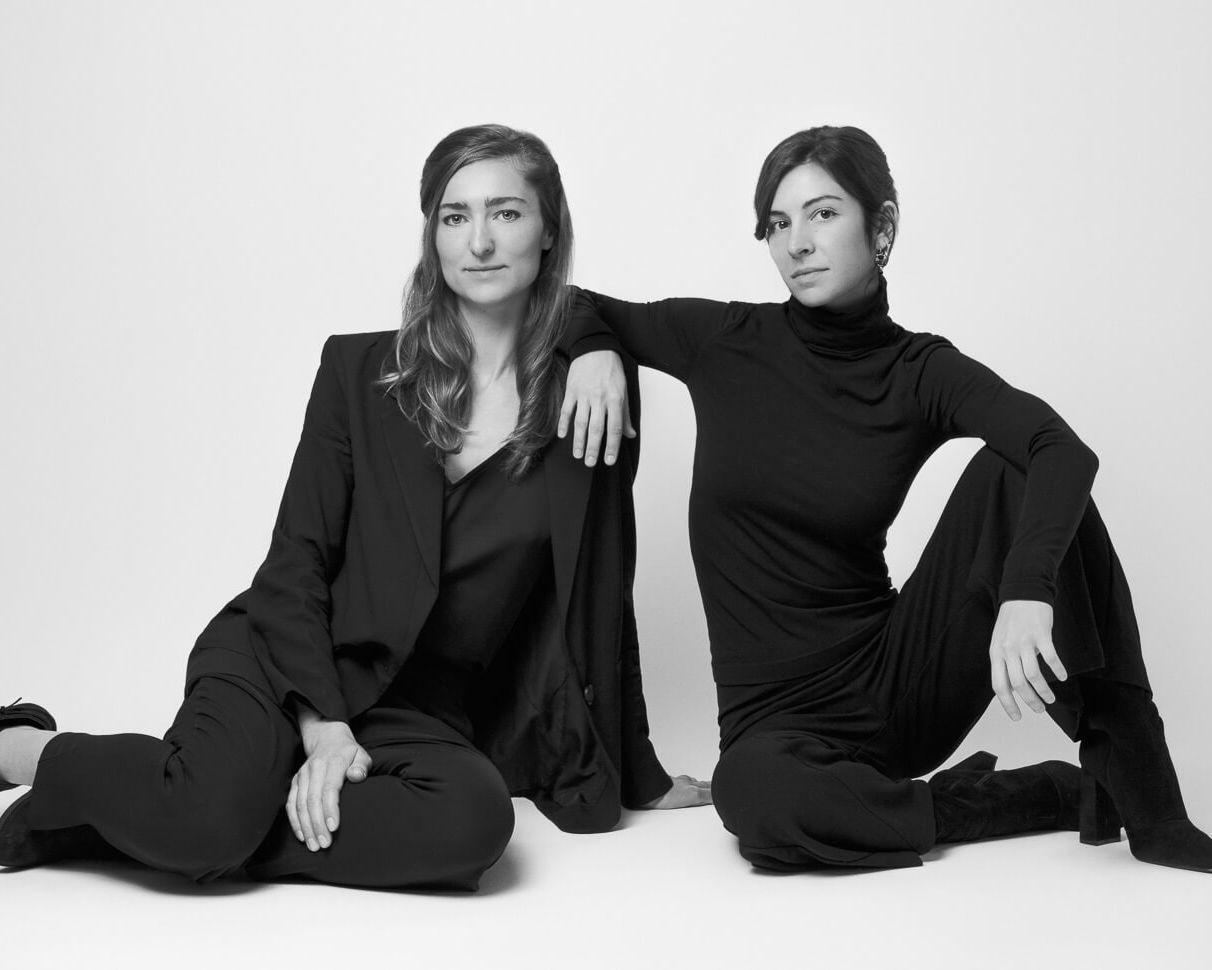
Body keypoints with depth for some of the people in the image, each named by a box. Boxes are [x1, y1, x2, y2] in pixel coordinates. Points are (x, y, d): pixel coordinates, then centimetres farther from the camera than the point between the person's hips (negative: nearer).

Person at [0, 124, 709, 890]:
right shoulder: (360, 370, 3)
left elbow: (602, 601, 9)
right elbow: (297, 559, 0)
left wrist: (642, 779, 13)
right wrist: (324, 727, -14)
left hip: (424, 716, 2)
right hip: (286, 661, -1)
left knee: (476, 818, -34)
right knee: (213, 808, -34)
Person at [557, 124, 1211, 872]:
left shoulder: (921, 372, -3)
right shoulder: (724, 341, -2)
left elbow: (1066, 451, -22)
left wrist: (1026, 590, -40)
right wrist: (594, 351, -11)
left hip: (902, 677, 0)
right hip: (778, 713, 0)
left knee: (1012, 472, -22)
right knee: (757, 797, -38)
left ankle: (1143, 800, -18)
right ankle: (1056, 795, -14)